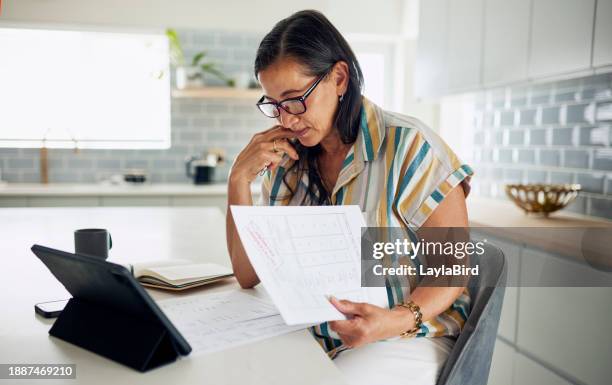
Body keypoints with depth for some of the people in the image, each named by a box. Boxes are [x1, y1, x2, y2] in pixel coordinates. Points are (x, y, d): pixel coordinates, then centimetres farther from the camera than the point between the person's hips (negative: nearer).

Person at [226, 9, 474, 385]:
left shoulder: (408, 146, -14)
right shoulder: (287, 161, 3)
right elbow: (250, 275, 1)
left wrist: (400, 320, -28)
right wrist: (239, 180, -10)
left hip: (407, 338, -4)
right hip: (312, 334, 5)